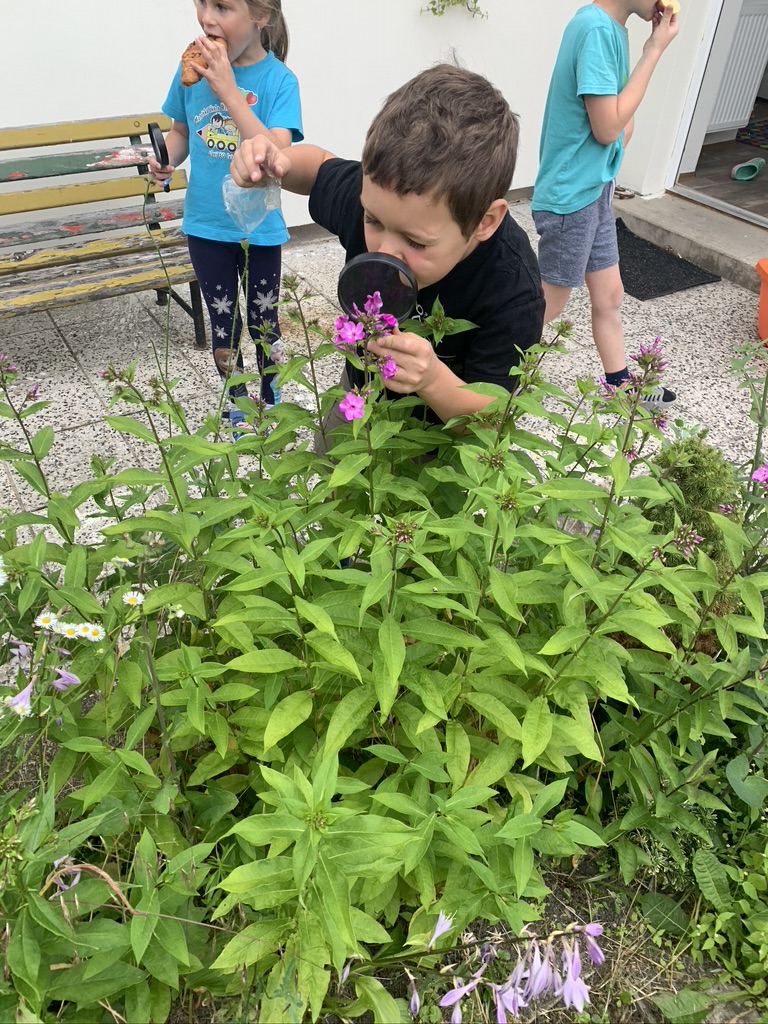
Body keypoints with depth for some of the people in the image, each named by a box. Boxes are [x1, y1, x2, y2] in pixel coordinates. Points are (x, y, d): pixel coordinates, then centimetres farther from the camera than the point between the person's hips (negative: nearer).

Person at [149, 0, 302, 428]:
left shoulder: (278, 80, -15)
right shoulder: (193, 67, -4)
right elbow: (181, 131, 10)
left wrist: (228, 91, -31)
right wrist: (167, 160, -10)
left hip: (259, 227, -3)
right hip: (206, 224, 3)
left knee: (263, 321, 13)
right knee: (223, 322, 15)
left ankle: (270, 399, 37)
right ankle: (237, 403, 35)